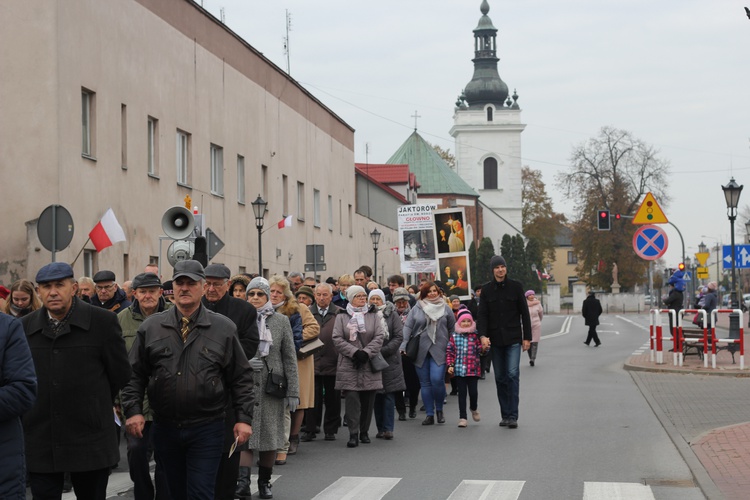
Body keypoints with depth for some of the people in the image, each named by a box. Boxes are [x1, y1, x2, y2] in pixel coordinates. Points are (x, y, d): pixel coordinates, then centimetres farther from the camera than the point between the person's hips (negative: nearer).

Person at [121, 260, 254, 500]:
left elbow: (241, 378, 3)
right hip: (165, 427, 2)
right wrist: (133, 411, -5)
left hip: (207, 429, -2)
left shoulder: (224, 328, 1)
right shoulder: (151, 327, 5)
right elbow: (135, 374, 7)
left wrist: (244, 418, -3)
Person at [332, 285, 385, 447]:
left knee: (368, 401, 6)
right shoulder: (342, 317, 5)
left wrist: (366, 352, -12)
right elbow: (337, 339, -3)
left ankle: (364, 432, 18)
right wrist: (354, 352, -13)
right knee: (352, 400, -9)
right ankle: (353, 434, -8)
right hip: (349, 366, -2)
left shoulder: (373, 316, 9)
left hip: (370, 365, 2)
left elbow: (379, 337, 1)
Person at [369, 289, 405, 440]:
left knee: (389, 394, -5)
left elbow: (399, 336, -3)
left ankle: (388, 428, -4)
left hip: (390, 358, -2)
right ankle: (380, 428, 11)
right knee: (377, 395, 5)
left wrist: (383, 350, -12)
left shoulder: (391, 314, 2)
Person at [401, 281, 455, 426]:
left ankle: (439, 410, 9)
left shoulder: (445, 308, 6)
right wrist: (403, 347, -7)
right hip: (420, 351, 1)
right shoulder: (416, 309, 5)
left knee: (437, 380, -13)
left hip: (439, 350, -1)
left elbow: (452, 328, 11)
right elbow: (407, 327, 2)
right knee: (425, 383, 4)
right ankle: (429, 414, 11)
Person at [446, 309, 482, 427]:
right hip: (459, 370, 0)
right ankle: (463, 417, 8)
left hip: (473, 369, 0)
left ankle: (474, 408, 34)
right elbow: (449, 352, 4)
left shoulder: (475, 336, 2)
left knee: (473, 392, 1)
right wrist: (450, 365, -4)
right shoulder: (454, 336, 3)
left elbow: (480, 349, 0)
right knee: (462, 393, 2)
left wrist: (484, 347, -22)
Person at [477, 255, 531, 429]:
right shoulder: (487, 290, 5)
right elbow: (482, 315, 0)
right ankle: (505, 415, 13)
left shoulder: (515, 286, 2)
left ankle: (513, 416, -13)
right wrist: (482, 335, -15)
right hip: (495, 340, 2)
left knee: (513, 374, -12)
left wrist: (527, 337, 0)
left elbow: (524, 313, 4)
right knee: (500, 378, 6)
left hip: (513, 338, -2)